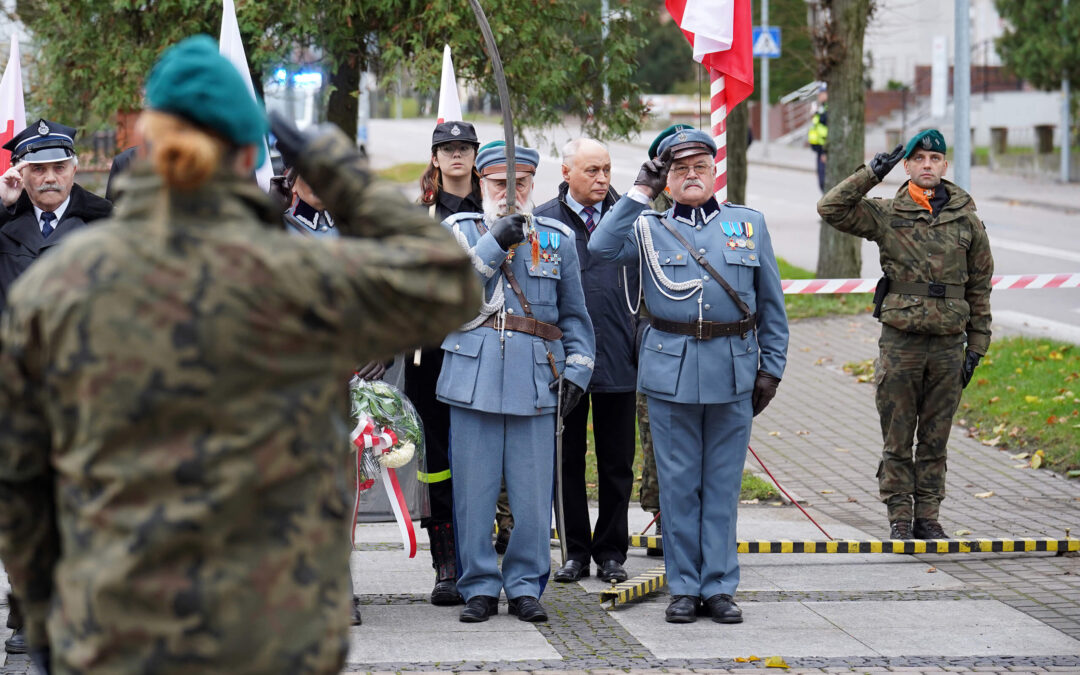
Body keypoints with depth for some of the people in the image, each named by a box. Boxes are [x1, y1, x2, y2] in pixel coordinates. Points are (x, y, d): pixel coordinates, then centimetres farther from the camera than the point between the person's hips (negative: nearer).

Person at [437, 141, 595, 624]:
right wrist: (496, 242, -16)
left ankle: (525, 587, 12)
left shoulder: (557, 239, 13)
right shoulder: (458, 230, 9)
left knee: (532, 493, 1)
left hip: (536, 382, 1)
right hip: (474, 378, -1)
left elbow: (574, 316, 16)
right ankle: (479, 587, 10)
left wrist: (576, 370, 4)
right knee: (473, 490, 1)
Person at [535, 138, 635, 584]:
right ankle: (575, 551, 16)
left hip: (618, 359, 1)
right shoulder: (542, 221, 1)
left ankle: (611, 552, 16)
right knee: (567, 459, 6)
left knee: (617, 463, 6)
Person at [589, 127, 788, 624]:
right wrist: (639, 193, -8)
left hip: (733, 371, 1)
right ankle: (684, 587, 12)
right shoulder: (649, 229, 6)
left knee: (723, 484, 5)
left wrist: (771, 368, 6)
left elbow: (771, 302, 12)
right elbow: (602, 247, -14)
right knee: (679, 484, 4)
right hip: (670, 372, -1)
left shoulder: (749, 224, 10)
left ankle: (719, 587, 12)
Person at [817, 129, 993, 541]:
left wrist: (977, 346, 7)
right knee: (897, 440, 3)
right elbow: (830, 209, -8)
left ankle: (927, 516, 17)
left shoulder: (966, 220, 6)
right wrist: (872, 173, -11)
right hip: (900, 341, -1)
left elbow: (979, 287, 10)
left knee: (935, 439, 8)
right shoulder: (885, 215, 2)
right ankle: (900, 517, 11)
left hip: (948, 344, 1)